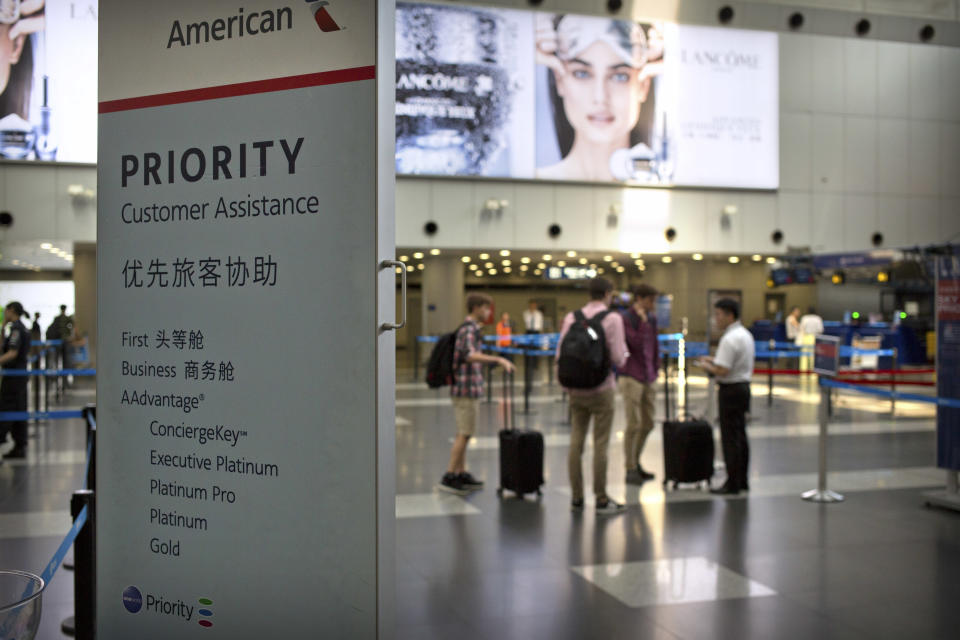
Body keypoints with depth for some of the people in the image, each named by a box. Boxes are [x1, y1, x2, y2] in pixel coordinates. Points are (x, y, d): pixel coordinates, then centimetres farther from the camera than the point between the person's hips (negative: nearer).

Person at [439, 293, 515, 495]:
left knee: (463, 434, 13)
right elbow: (470, 355, -33)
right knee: (464, 434, -7)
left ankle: (461, 474, 20)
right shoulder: (469, 329, -15)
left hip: (469, 389, 10)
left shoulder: (470, 328, 17)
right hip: (467, 389, -10)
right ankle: (449, 477, -5)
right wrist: (498, 359, -39)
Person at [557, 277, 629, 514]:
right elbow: (618, 359, -12)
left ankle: (577, 497, 15)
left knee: (576, 441, 9)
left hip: (576, 388, 4)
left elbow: (560, 354, 5)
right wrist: (623, 354, 9)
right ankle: (601, 500, 7)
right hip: (601, 389, -4)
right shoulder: (612, 318, -9)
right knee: (600, 444, 1)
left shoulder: (571, 317, 4)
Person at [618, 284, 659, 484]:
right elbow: (635, 344, -19)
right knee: (633, 424, -6)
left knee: (648, 424, 11)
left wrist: (656, 370, 17)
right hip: (631, 377, -7)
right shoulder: (626, 319, -9)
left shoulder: (652, 318, 12)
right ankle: (630, 470, 3)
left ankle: (636, 462, 25)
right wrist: (642, 321, -18)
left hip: (649, 378, 7)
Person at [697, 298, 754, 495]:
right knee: (740, 436, 15)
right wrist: (715, 360, 14)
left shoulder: (730, 339, -20)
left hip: (731, 390, -10)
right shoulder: (745, 334, 12)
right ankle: (742, 481, 23)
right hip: (744, 385, 10)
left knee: (730, 438, -4)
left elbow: (722, 370, -24)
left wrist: (706, 366, -6)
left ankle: (732, 484, 0)